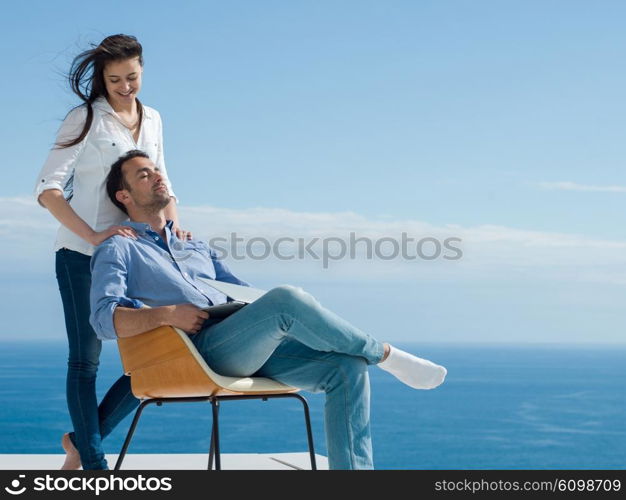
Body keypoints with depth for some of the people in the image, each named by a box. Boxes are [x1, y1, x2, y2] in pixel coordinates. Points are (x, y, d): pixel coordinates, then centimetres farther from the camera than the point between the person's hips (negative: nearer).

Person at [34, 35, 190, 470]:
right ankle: (93, 463, 8)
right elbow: (48, 188, -10)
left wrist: (174, 222, -2)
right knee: (85, 361, 0)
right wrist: (93, 235, -22)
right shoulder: (86, 119, -4)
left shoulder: (151, 120, 13)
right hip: (82, 254, -5)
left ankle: (83, 440, 16)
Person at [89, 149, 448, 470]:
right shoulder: (118, 250, 11)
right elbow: (105, 319, -5)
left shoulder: (198, 249, 32)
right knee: (287, 299, -31)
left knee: (347, 367, -15)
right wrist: (166, 314, -22)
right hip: (196, 353, -7)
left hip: (249, 349, 7)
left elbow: (247, 294, 30)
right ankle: (384, 354, -11)